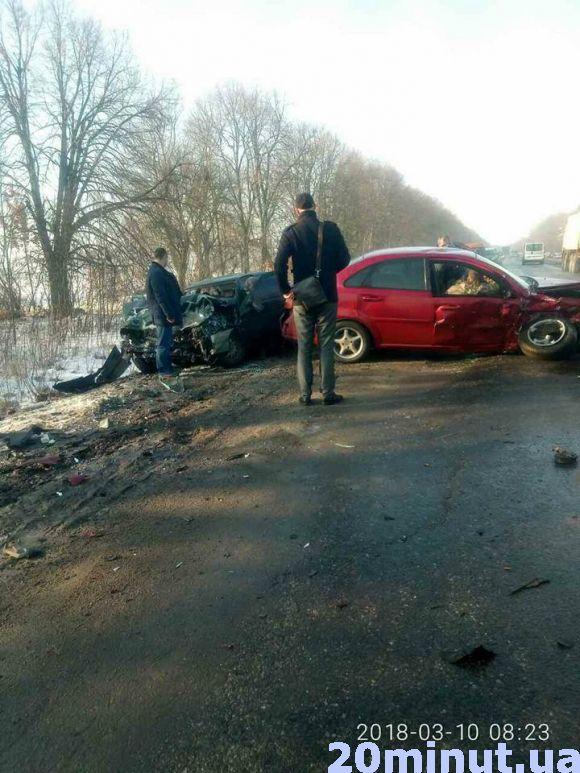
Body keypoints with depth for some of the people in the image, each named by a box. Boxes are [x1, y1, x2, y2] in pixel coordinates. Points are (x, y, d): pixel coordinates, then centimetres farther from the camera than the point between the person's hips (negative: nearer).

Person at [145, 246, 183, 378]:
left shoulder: (158, 271, 16)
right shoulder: (156, 273, -17)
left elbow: (170, 293, 23)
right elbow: (160, 296, -22)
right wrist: (169, 314, -22)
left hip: (164, 314, 11)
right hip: (163, 315, -11)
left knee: (166, 342, 15)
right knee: (163, 343, -5)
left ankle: (167, 368, 23)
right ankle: (163, 370, 0)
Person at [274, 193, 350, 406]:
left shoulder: (290, 233, -5)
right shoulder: (330, 228, -2)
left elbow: (279, 264, -13)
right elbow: (344, 259, -2)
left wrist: (286, 290, -1)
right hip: (327, 296, 0)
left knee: (304, 347, 8)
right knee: (326, 345, 6)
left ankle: (305, 395, 9)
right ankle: (328, 393, 5)